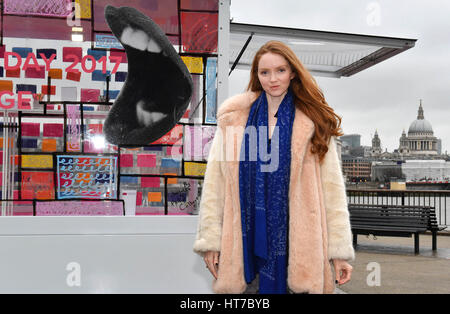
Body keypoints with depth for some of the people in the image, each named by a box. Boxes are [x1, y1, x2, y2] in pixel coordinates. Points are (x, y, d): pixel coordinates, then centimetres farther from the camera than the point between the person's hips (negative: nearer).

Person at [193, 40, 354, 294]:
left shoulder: (313, 123, 4)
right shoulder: (233, 118, 5)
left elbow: (332, 187, 0)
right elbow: (214, 181, 3)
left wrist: (340, 250, -4)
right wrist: (210, 240, -3)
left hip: (296, 242, 0)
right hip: (244, 241, 1)